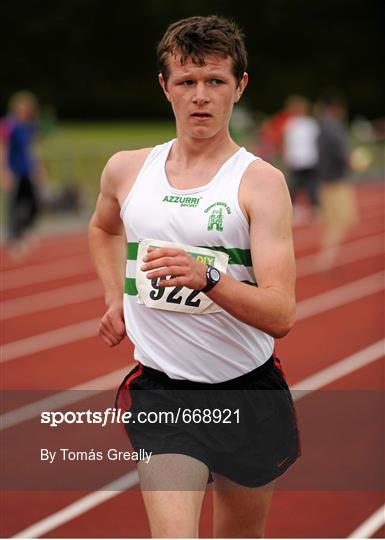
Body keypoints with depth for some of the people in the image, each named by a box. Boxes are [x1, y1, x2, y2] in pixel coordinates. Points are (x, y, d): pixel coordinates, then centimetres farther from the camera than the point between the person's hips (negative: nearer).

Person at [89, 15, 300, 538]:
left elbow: (281, 315, -21)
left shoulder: (260, 181, -10)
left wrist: (206, 277, -37)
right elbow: (103, 228, 29)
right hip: (161, 391, 1)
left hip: (249, 395, -1)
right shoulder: (126, 170, 2)